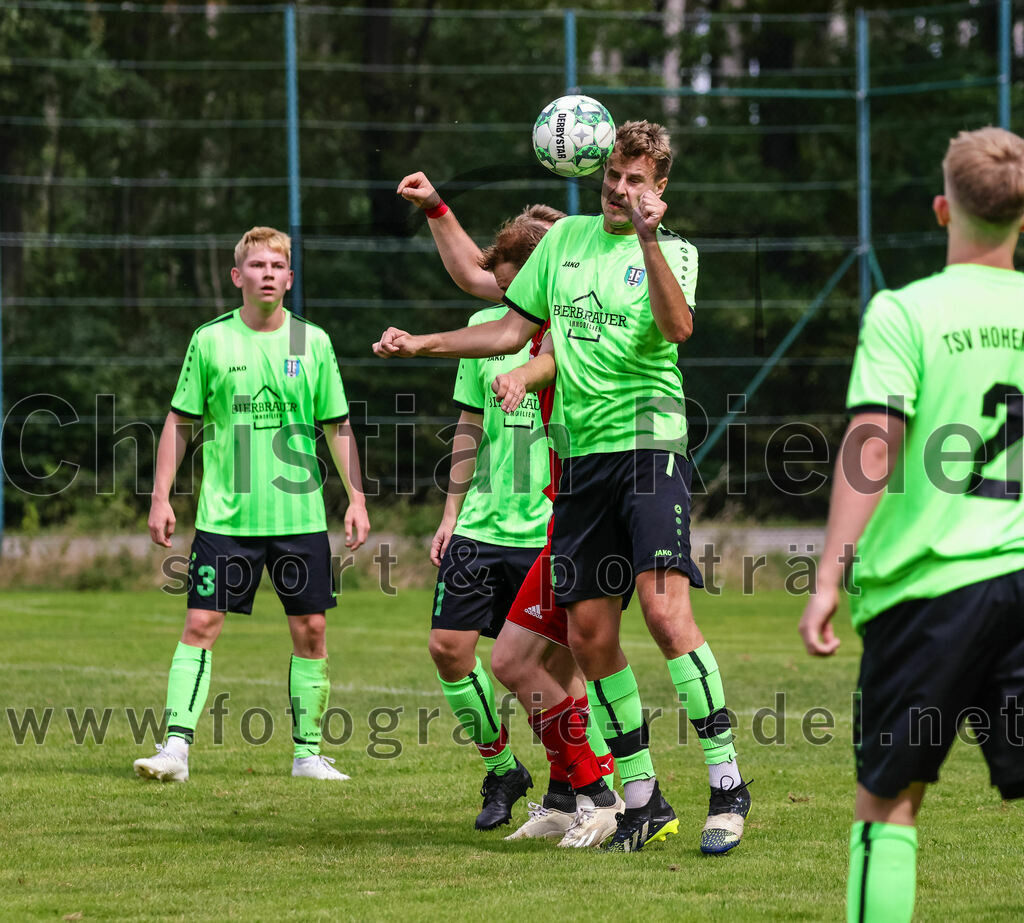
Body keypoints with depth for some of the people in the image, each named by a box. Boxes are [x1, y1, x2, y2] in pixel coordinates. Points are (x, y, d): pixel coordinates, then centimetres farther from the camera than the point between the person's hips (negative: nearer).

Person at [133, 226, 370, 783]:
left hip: (300, 514, 1)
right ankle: (176, 747, -10)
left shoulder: (312, 342, 4)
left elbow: (337, 427, 10)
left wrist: (356, 498, 5)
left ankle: (308, 752, 13)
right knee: (201, 624, -8)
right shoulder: (211, 341, 1)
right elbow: (180, 422, 6)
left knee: (311, 630, 3)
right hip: (225, 514, -1)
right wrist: (161, 497, 0)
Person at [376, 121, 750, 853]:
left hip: (647, 441, -5)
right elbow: (513, 330, 23)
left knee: (665, 607, -20)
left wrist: (648, 239, -27)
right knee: (590, 635, 2)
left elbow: (678, 328, -19)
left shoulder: (672, 252, 2)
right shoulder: (567, 238, 16)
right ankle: (643, 802, 11)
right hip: (580, 452, 5)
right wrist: (422, 344, 18)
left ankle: (728, 783, -14)